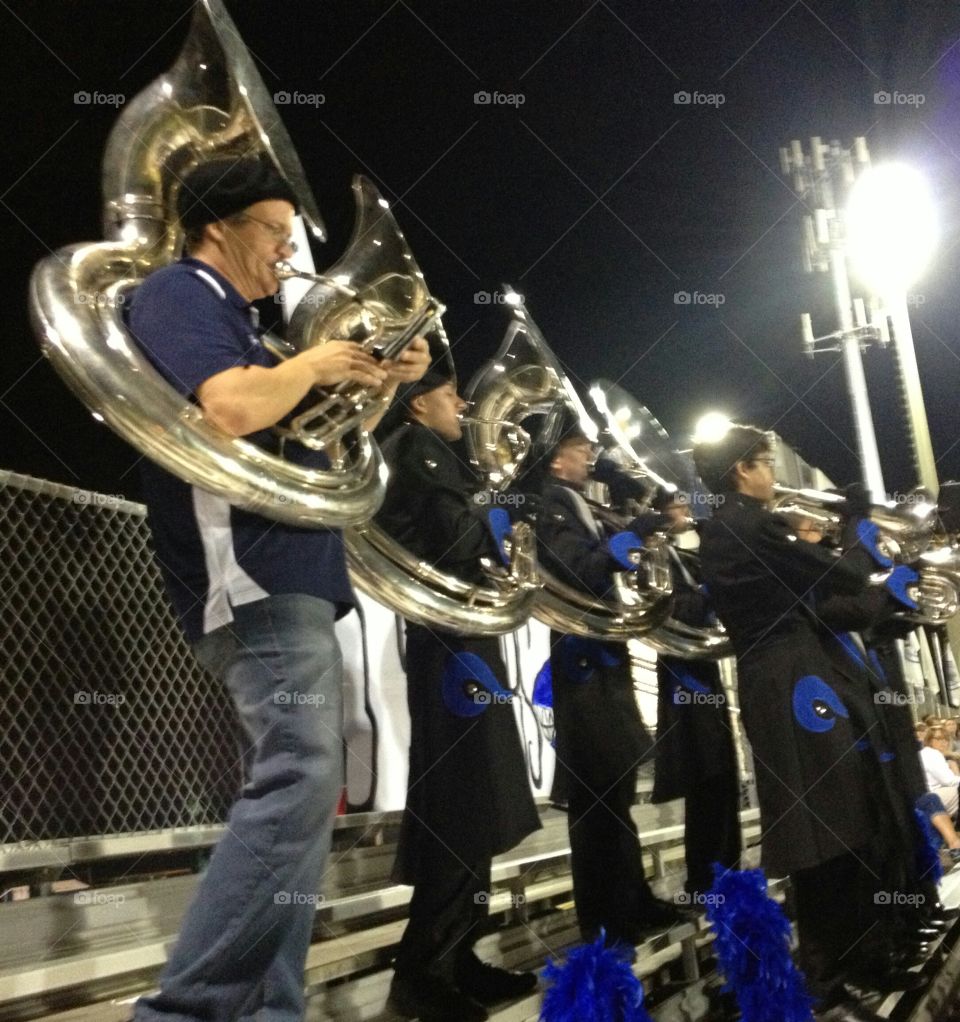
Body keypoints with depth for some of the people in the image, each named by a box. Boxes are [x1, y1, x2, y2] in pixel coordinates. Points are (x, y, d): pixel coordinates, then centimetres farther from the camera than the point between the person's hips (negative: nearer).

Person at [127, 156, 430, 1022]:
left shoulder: (230, 319, 27)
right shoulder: (179, 294, -3)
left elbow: (298, 433, 29)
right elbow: (233, 409, -23)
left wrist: (381, 382, 16)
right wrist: (312, 365, -4)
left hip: (291, 582, 11)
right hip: (253, 577, -11)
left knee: (300, 788, 8)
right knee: (300, 780, -19)